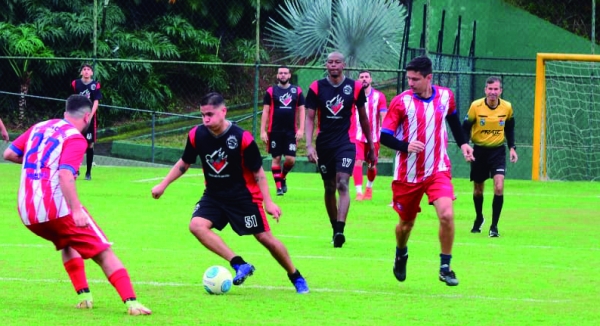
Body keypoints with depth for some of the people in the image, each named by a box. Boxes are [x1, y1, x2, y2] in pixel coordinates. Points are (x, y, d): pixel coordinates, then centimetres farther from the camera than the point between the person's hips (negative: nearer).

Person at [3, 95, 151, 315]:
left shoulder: (39, 128, 15)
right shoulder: (75, 138, -6)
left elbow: (9, 154, 17)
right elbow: (65, 174, -21)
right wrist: (76, 209, -29)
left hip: (28, 213, 7)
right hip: (57, 207, -7)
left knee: (68, 244, 33)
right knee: (103, 253, -1)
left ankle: (83, 296, 19)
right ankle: (131, 302, -14)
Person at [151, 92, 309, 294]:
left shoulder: (242, 138, -22)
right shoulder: (196, 135, -11)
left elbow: (258, 172, -12)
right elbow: (184, 163, 7)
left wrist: (268, 202, -15)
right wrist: (163, 185, 3)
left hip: (243, 196, -4)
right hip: (214, 196, 4)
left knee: (265, 238, -1)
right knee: (197, 225, -22)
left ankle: (296, 277, 21)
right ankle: (240, 265, -20)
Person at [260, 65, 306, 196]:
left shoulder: (297, 91, 5)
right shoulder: (271, 91, 2)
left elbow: (301, 111, 7)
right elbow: (265, 112, 2)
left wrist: (301, 129, -2)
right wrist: (263, 131, -4)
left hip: (291, 131, 1)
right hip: (275, 131, -1)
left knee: (291, 159, -5)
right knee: (276, 158, 1)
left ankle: (282, 177, 23)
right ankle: (278, 186, 8)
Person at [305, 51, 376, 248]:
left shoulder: (355, 87, 1)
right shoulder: (316, 88, 0)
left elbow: (363, 118, 11)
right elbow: (309, 118, 0)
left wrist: (371, 146, 15)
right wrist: (309, 145, -13)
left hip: (346, 143, -2)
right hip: (324, 144, 2)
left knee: (342, 184, -17)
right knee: (329, 188, 9)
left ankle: (340, 231, -25)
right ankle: (335, 229, 22)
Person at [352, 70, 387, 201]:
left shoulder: (379, 96, -1)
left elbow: (383, 116, -3)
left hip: (374, 136, 0)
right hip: (358, 136, 0)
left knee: (372, 166, 11)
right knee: (357, 162, -17)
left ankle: (369, 187, 38)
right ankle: (359, 192, -19)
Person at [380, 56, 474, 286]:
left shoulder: (445, 96, -2)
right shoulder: (401, 102, -11)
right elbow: (384, 136, -11)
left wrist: (462, 143, 11)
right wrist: (405, 146, -28)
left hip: (438, 170, 1)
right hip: (408, 174, -1)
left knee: (447, 215, -20)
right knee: (406, 223, 12)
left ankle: (445, 267, -5)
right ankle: (401, 255, 46)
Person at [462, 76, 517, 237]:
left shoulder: (507, 107, -6)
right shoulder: (476, 106, -12)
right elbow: (466, 127, -6)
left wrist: (512, 147, 3)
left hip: (498, 150, 0)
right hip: (479, 150, 0)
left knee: (499, 187, -17)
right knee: (478, 189, 12)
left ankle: (494, 226, -7)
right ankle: (479, 218, 41)